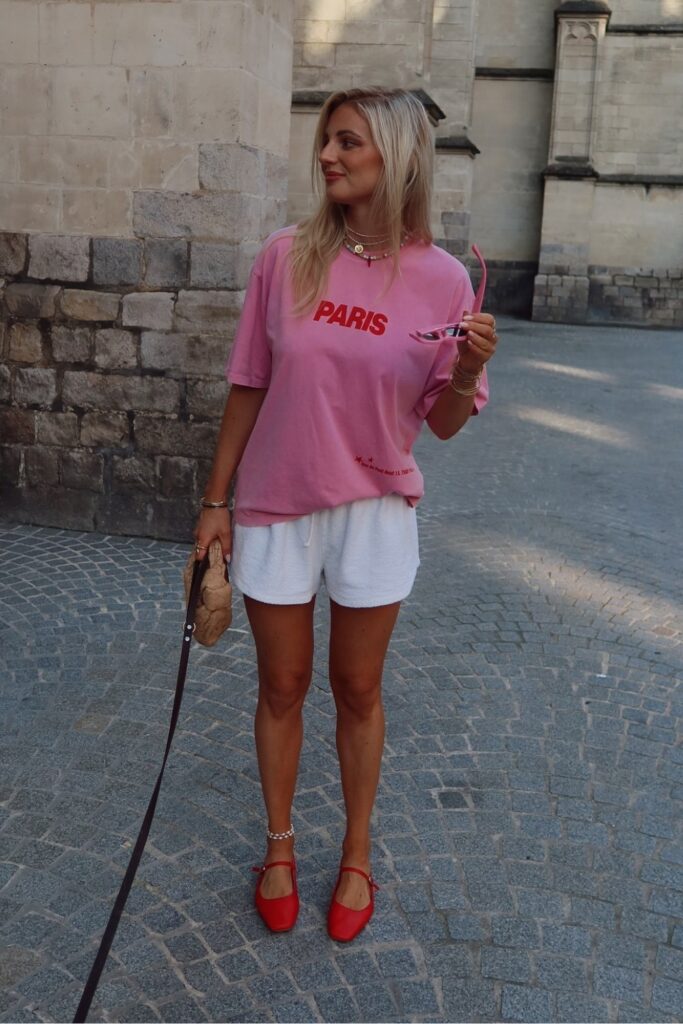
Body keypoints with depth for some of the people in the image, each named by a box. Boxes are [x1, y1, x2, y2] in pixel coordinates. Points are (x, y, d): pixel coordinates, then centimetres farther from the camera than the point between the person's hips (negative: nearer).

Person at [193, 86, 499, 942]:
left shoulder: (442, 278, -8)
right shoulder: (287, 257, -6)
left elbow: (444, 423, -2)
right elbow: (248, 388, 1)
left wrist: (467, 371, -23)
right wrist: (215, 502, 3)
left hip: (374, 512, -1)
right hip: (275, 506, 1)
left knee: (358, 689, 14)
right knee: (282, 686, 15)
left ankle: (357, 856, 37)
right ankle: (279, 847, 38)